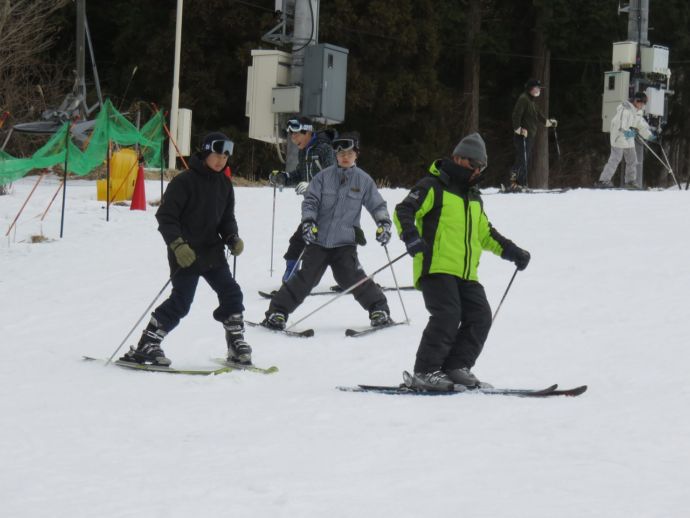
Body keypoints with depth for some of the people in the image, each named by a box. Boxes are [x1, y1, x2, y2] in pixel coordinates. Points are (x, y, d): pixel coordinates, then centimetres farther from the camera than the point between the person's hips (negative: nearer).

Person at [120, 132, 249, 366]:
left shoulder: (224, 184, 10)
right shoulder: (184, 182, -12)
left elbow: (227, 218, 18)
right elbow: (165, 217, -13)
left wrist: (233, 238, -1)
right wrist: (177, 244, -23)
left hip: (212, 252, 7)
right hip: (185, 254, -7)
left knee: (231, 294, 0)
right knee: (180, 301, -11)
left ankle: (236, 343, 13)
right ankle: (145, 346, -4)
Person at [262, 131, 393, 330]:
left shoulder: (363, 180, 3)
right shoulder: (324, 177, 1)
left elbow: (377, 205, 8)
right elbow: (310, 201, -1)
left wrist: (384, 224, -8)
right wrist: (308, 222, -17)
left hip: (345, 242, 0)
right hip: (319, 239, 0)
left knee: (352, 278, -14)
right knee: (304, 279, -3)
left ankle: (379, 309, 0)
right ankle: (278, 312, 6)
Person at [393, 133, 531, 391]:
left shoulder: (474, 198, 26)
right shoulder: (433, 186, 0)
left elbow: (485, 233, 36)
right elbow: (403, 210, -10)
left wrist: (512, 251, 26)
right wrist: (411, 237, -28)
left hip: (466, 274, 8)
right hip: (436, 267, -8)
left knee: (480, 317, -3)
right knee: (447, 316, -21)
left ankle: (456, 367, 4)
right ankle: (425, 372, -15)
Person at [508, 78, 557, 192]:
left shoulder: (532, 101, 21)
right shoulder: (523, 99, -11)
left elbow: (538, 115, 34)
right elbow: (516, 114, -19)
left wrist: (549, 122, 38)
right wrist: (518, 129, -21)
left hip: (530, 135, 10)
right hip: (522, 135, -10)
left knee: (527, 161, 10)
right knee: (522, 160, -14)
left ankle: (521, 184, 13)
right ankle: (514, 183, -15)